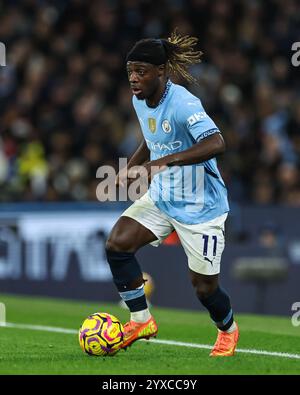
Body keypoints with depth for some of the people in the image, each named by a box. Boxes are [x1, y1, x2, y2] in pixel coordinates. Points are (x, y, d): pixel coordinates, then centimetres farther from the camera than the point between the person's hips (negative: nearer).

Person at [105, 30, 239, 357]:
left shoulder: (182, 103, -26)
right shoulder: (140, 101, 0)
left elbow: (216, 144, -41)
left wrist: (165, 161, -47)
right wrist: (131, 166, 2)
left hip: (199, 205, -7)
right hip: (160, 197, 7)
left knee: (204, 287, 1)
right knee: (117, 244, -14)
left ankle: (228, 330, 35)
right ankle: (141, 321, 1)